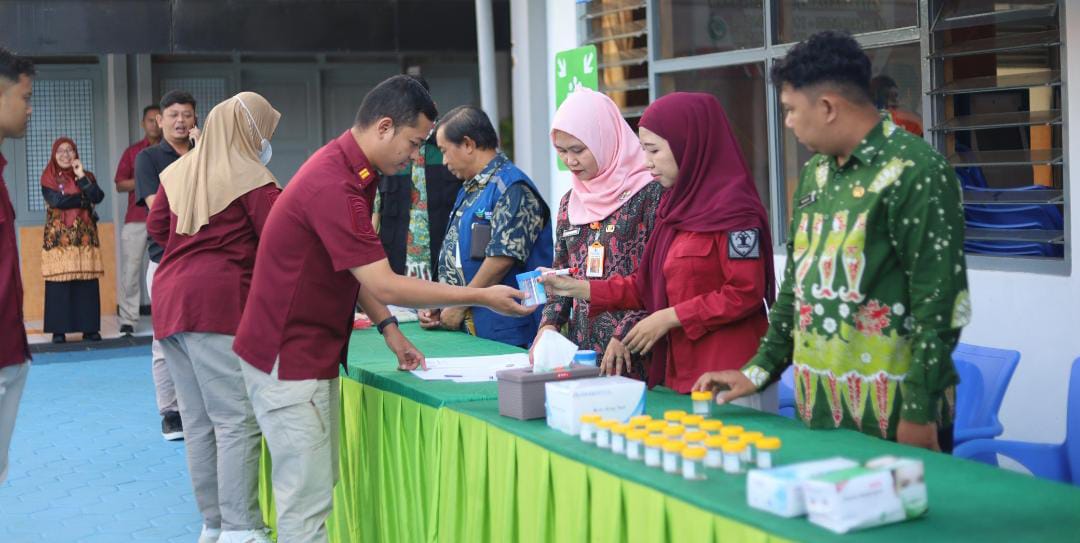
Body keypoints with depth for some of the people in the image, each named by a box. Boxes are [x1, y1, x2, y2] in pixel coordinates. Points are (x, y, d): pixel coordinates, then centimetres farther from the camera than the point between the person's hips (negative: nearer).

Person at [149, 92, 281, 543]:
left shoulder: (176, 173, 14)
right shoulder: (252, 179, -5)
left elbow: (156, 227, 20)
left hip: (170, 299, 8)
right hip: (220, 302, -7)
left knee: (197, 420, 11)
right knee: (237, 420, -6)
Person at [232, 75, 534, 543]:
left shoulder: (350, 170, 8)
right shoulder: (333, 184, -24)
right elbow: (385, 285, -25)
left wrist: (388, 329, 6)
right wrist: (482, 298, -19)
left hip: (311, 353, 10)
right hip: (288, 361, -10)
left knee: (318, 484, 13)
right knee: (307, 498, -6)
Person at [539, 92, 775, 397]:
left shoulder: (732, 208, -11)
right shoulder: (676, 205, 13)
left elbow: (745, 294, -15)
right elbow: (649, 286, 15)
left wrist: (670, 317, -13)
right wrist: (577, 288, 10)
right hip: (679, 371, 7)